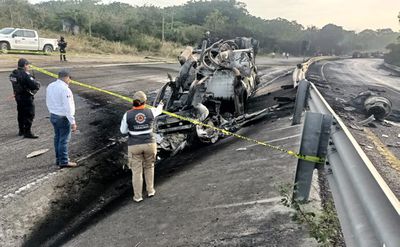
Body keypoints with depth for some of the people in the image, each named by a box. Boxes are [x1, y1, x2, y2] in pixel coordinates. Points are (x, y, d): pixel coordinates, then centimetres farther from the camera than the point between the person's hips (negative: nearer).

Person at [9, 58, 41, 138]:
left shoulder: (13, 73, 5)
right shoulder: (25, 75, -21)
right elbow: (35, 85, -27)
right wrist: (38, 83, -5)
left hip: (18, 96, 9)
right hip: (27, 98, -8)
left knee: (21, 113, 19)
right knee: (30, 115, -1)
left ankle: (21, 130, 29)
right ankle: (27, 132, 1)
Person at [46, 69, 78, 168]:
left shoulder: (50, 86, 5)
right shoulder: (65, 89, -21)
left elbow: (48, 102, 13)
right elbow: (67, 107, -23)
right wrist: (73, 122, -19)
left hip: (53, 116, 9)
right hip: (63, 118, -9)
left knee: (57, 138, 18)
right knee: (64, 140, 1)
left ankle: (58, 159, 29)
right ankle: (64, 162, 9)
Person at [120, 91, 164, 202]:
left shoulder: (127, 115, -12)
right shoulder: (150, 112, -9)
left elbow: (123, 131, 0)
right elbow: (158, 111, 16)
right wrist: (160, 105, 38)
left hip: (134, 146, -1)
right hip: (149, 144, 1)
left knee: (136, 171, 10)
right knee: (149, 167, 23)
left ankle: (138, 196, 18)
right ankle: (150, 190, 30)